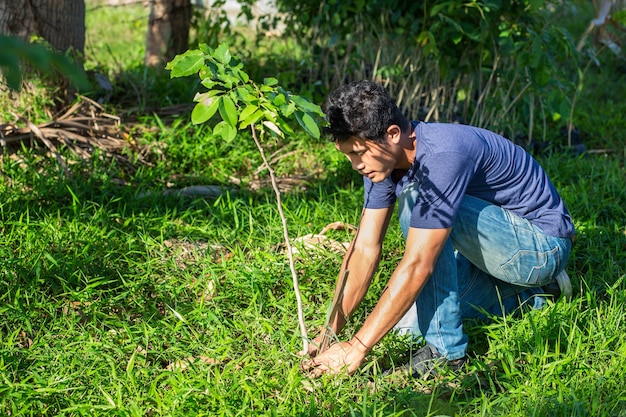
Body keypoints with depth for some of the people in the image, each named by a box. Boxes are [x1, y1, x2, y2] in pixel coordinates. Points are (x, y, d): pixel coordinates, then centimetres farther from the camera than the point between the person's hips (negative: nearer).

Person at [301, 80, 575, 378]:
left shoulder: (442, 155, -33)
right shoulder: (383, 156, -7)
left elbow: (417, 266, -35)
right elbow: (365, 248, -5)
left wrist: (356, 348, -32)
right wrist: (331, 330, -13)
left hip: (542, 245, -9)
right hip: (494, 245, 9)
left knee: (417, 199, -28)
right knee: (407, 323, 1)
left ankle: (447, 348, -19)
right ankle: (529, 295, 16)